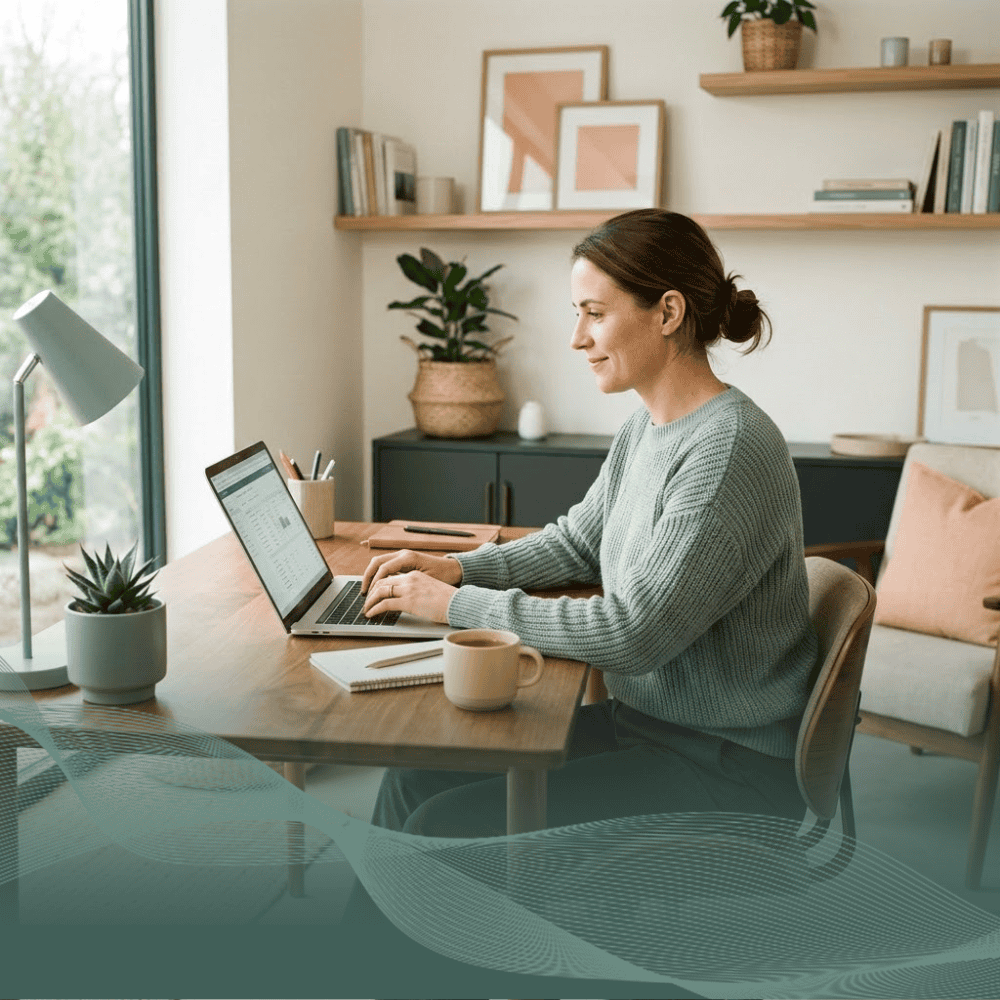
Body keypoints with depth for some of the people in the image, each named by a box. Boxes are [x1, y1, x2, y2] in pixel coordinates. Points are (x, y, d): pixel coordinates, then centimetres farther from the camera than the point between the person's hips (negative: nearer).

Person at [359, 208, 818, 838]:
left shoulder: (732, 450, -24)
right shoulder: (646, 428, 5)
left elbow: (630, 634, -27)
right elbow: (578, 542, 19)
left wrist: (458, 605, -19)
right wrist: (459, 567, 3)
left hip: (727, 765, -8)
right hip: (645, 720, 8)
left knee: (441, 830, -16)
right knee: (416, 780, 0)